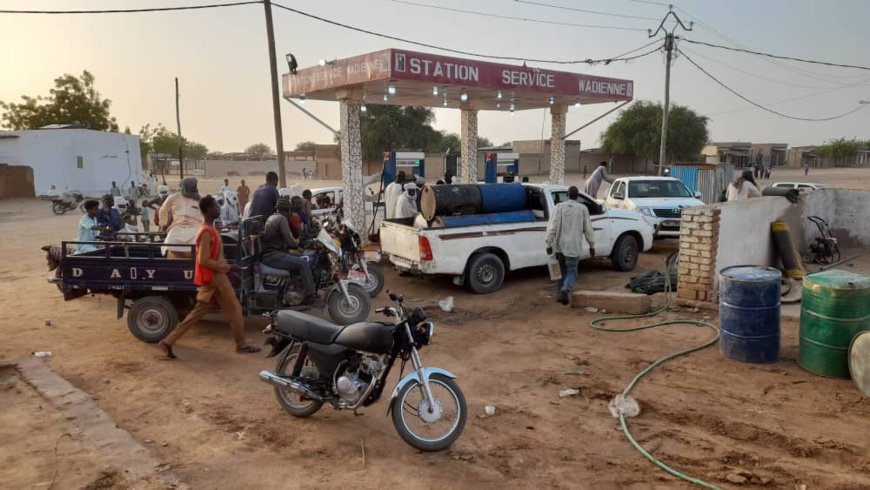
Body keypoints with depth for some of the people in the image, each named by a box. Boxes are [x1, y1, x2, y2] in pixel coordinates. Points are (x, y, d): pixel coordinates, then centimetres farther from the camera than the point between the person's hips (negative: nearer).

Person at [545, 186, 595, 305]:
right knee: (571, 272, 3)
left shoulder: (559, 207, -1)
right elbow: (588, 229, 2)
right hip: (574, 246, -2)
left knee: (562, 271, 19)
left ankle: (560, 293, 16)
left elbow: (552, 227, -6)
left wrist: (549, 244, -3)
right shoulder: (583, 209, -1)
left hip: (559, 246, 2)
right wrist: (592, 245, 12)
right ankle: (565, 290, -23)